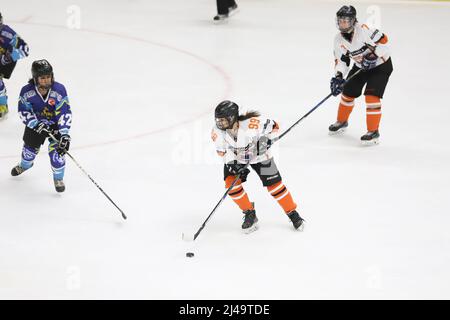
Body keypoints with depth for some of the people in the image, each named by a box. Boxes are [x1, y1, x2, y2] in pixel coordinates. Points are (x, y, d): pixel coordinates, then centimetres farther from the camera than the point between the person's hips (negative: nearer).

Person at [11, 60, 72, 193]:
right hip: (36, 122, 2)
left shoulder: (59, 90, -29)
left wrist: (64, 134, -34)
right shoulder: (27, 91, -25)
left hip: (55, 123, -2)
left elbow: (65, 113, -28)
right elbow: (24, 111, -14)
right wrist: (36, 124, -28)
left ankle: (58, 179, 6)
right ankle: (24, 165, 53)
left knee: (56, 149, -16)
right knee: (30, 146, 17)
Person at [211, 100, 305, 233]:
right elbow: (222, 151, -11)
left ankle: (293, 214, 12)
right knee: (231, 182, -15)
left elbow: (273, 126, -20)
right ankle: (250, 215, 3)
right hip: (235, 158, 3)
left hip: (258, 155, -3)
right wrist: (234, 164, -21)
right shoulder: (218, 131, -26)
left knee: (274, 184, -5)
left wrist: (267, 139, -24)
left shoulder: (250, 123, -37)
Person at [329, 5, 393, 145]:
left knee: (372, 96, -20)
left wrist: (374, 55, -34)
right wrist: (338, 76, -18)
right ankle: (342, 122, 41)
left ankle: (373, 131, -12)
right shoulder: (339, 39, -8)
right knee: (348, 93, 14)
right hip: (360, 67, 7)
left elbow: (382, 39, -27)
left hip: (381, 64, -7)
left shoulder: (363, 30, -29)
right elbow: (341, 60, -4)